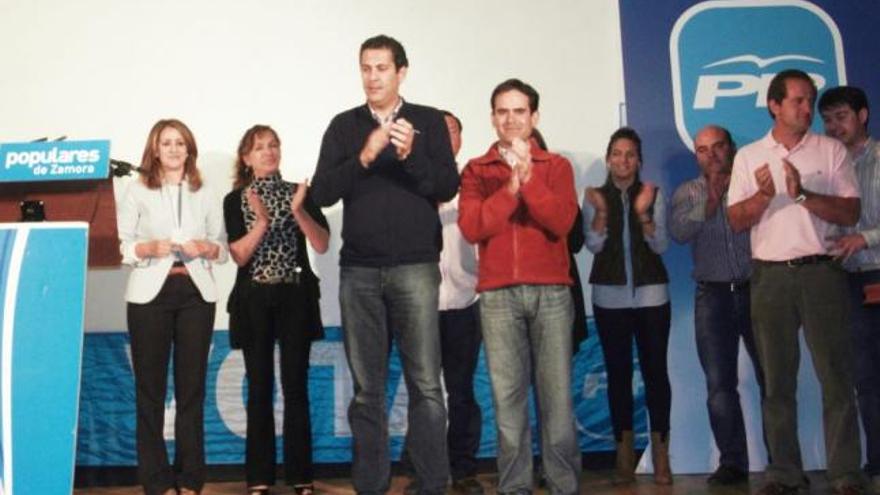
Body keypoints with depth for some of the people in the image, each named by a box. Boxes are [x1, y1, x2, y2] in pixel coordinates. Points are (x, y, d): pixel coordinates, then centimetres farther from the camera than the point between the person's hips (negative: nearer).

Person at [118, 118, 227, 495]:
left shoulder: (204, 194, 14)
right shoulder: (137, 191, 7)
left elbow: (223, 248, 13)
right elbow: (120, 246, 0)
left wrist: (206, 248, -8)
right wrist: (150, 248, -17)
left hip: (196, 293, 2)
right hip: (150, 293, -2)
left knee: (192, 386, 4)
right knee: (150, 387, 0)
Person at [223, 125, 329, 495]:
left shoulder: (299, 192, 6)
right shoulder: (235, 200, 5)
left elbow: (322, 245, -4)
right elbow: (239, 256, -6)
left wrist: (299, 212, -18)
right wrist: (262, 221, -18)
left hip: (296, 297, 0)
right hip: (254, 301, 0)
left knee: (295, 386, 2)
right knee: (260, 388, 3)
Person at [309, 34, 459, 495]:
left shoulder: (429, 121, 6)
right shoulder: (344, 125, 10)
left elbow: (449, 187, -2)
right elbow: (322, 193, 1)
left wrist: (412, 155, -18)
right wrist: (364, 157, -14)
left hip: (415, 268, -2)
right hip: (359, 271, 2)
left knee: (426, 385, -5)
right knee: (367, 389, 6)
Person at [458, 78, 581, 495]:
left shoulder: (556, 166, 10)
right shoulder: (476, 170, 11)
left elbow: (561, 221, -6)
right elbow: (471, 227, -3)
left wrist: (528, 177, -14)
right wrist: (510, 186, -11)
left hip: (551, 291, 0)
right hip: (497, 294, 1)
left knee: (556, 392, -1)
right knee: (507, 394, 1)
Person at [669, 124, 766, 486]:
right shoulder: (687, 192, 11)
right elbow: (678, 232, -8)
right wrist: (710, 201, -13)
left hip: (756, 290, -1)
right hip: (713, 296, 1)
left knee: (772, 377, 2)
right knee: (719, 384, 2)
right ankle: (732, 461, 11)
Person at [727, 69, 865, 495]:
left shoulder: (831, 150, 6)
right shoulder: (748, 157, 9)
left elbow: (850, 212, -2)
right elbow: (737, 221, 4)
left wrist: (802, 194, -15)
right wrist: (764, 195, -14)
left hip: (821, 271, -1)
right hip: (770, 276, 1)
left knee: (836, 374, -2)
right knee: (777, 379, 6)